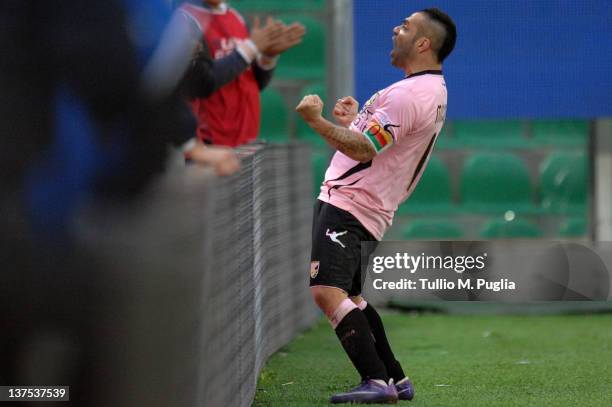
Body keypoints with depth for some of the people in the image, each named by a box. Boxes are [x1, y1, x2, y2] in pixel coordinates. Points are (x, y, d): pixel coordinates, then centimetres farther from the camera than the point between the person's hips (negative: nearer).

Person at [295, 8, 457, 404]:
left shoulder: (410, 94, -18)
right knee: (350, 297, 19)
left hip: (347, 204, -11)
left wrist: (317, 120, -24)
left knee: (327, 291, -19)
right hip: (369, 207, 11)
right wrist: (355, 119, 21)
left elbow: (363, 150, -23)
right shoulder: (432, 91, 16)